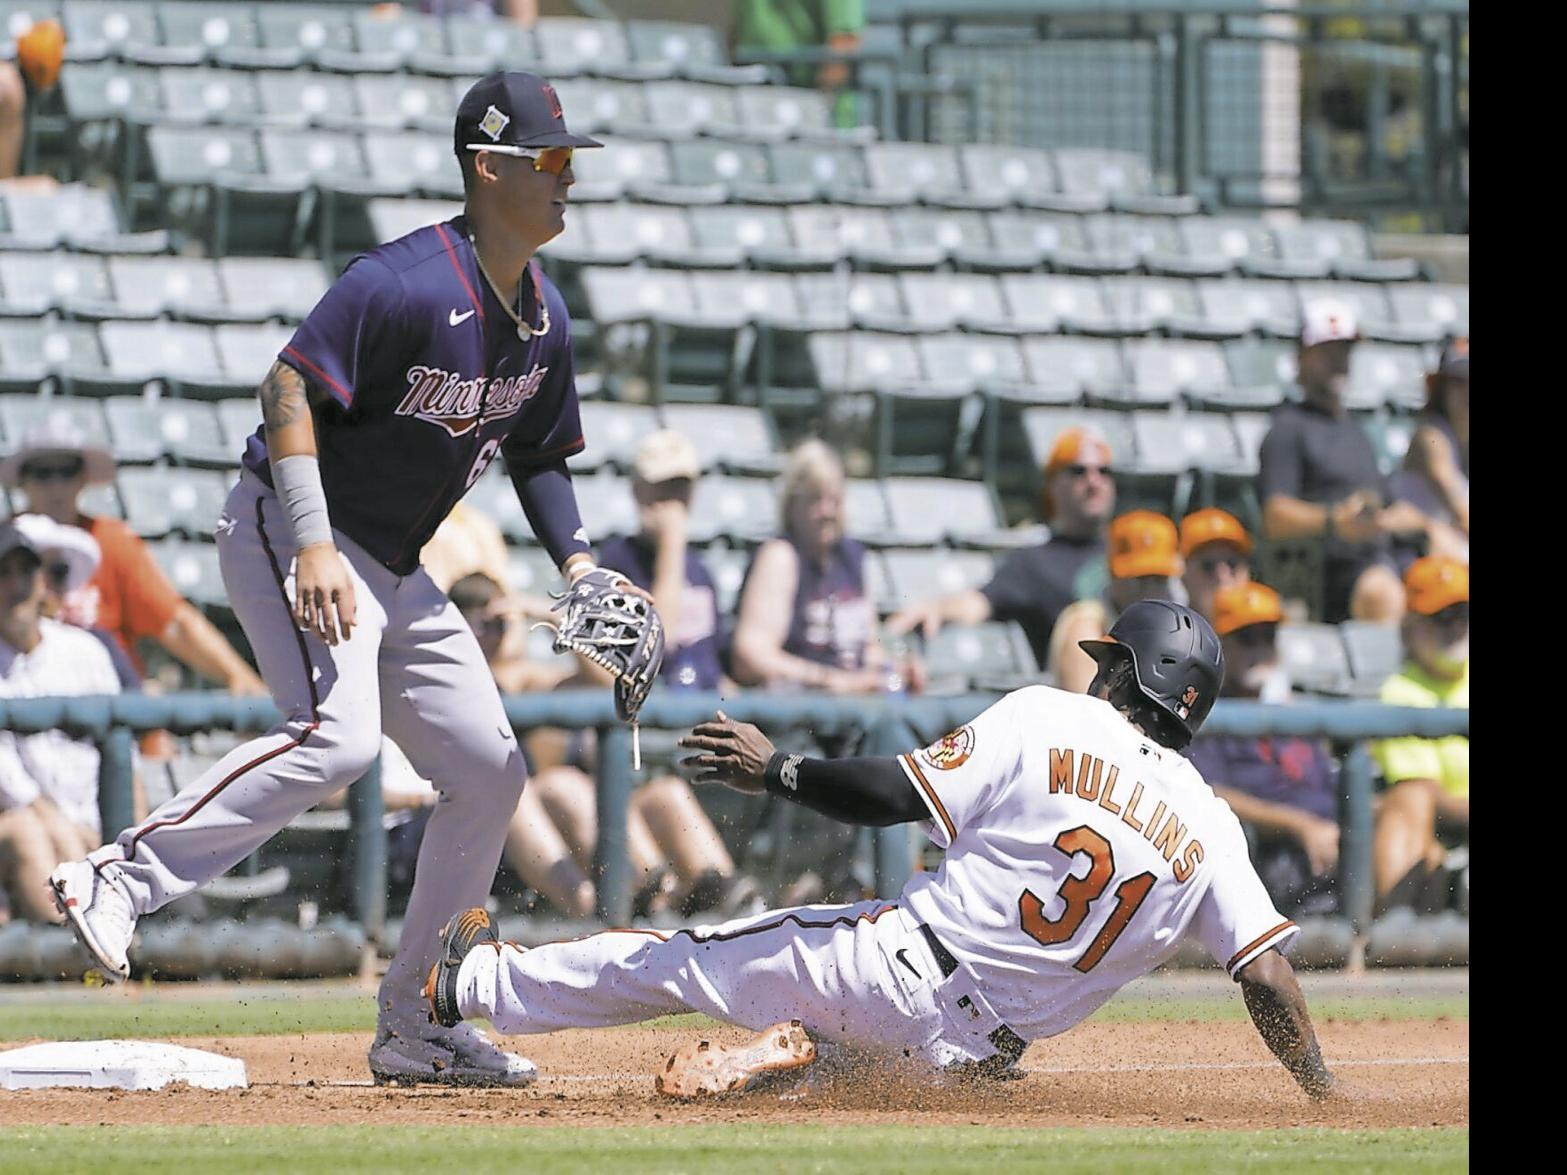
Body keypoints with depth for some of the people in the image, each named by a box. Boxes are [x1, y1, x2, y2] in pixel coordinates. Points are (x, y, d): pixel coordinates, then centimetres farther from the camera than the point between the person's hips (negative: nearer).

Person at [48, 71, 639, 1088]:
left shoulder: (544, 319, 7)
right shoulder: (407, 284, -21)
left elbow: (538, 455, 19)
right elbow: (290, 386, -25)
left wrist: (579, 566, 4)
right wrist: (313, 546, -32)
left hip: (393, 572, 9)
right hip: (287, 526, -9)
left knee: (489, 769, 6)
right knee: (339, 735, -31)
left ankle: (415, 1026, 13)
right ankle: (120, 880, -25)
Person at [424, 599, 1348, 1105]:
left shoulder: (1043, 721, -5)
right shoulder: (1211, 828, 3)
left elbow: (898, 795, -8)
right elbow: (1269, 972, -3)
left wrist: (778, 771, 4)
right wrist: (1329, 1097, 3)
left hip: (892, 965, -3)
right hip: (973, 1051, 3)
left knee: (681, 958, 16)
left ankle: (482, 980, 30)